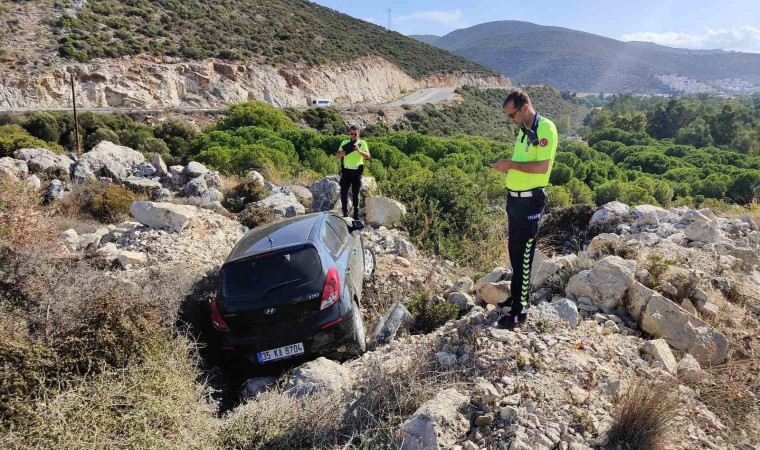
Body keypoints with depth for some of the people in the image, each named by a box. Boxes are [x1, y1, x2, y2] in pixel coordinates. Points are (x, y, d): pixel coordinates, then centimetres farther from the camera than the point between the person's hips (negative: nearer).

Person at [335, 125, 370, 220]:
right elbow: (337, 156, 5)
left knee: (355, 194, 6)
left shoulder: (362, 143, 4)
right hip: (346, 171, 1)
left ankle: (356, 214, 15)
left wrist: (359, 150, -25)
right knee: (343, 192, -4)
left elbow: (367, 156, -8)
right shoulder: (344, 143, 8)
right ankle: (345, 213, 8)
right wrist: (343, 152, -17)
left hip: (357, 171, -1)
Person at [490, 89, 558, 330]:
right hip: (514, 199, 9)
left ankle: (520, 310, 6)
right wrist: (506, 166, 3)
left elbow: (542, 166, -23)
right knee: (514, 252, 18)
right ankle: (517, 296, 34)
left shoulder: (545, 128, -14)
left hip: (530, 202, -9)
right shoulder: (523, 131, 13)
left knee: (523, 256, -3)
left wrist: (511, 164, -19)